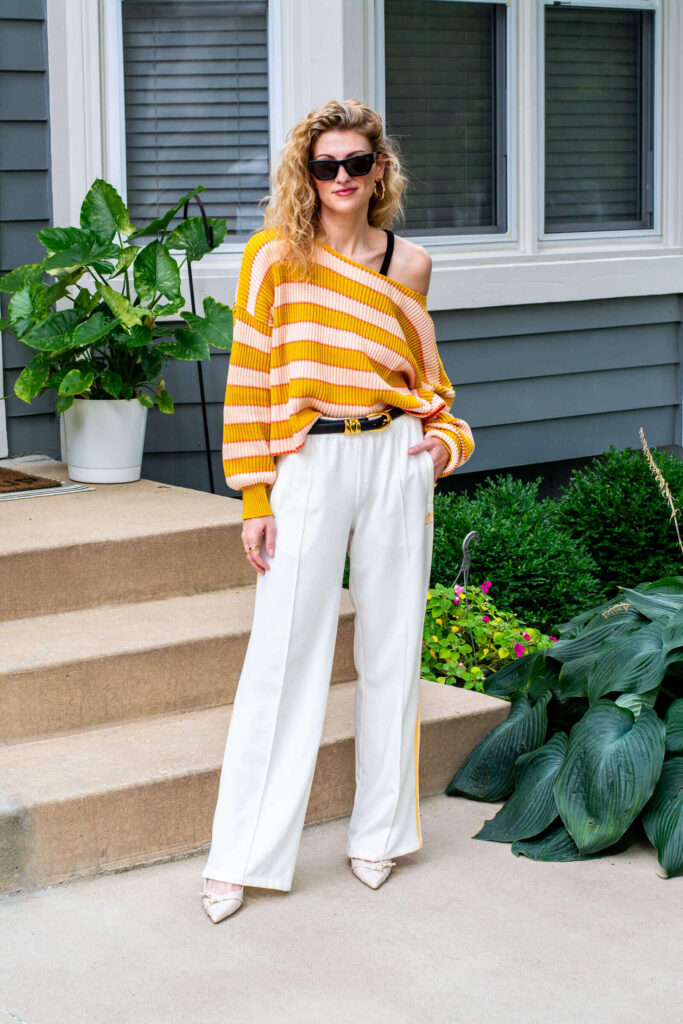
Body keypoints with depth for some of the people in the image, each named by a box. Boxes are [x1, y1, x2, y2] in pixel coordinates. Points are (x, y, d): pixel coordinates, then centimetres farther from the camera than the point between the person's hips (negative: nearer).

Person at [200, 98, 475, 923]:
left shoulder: (409, 264, 9)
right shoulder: (274, 256, -1)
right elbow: (250, 377, -3)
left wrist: (446, 437, 1)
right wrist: (254, 497, -8)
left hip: (395, 463, 3)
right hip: (309, 466, -3)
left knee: (389, 647, 8)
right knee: (284, 652, -4)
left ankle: (378, 831, 23)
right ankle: (242, 855, 4)